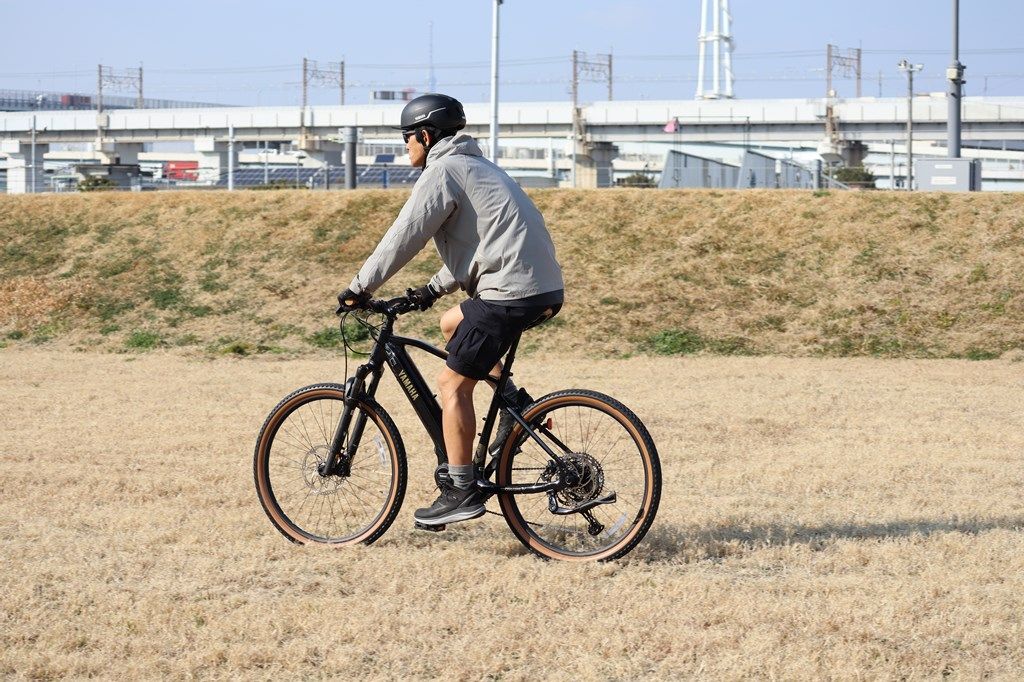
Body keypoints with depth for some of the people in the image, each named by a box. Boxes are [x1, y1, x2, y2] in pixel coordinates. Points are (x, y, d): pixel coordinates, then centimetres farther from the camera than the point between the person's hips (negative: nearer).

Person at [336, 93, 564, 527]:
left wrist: (359, 288, -2)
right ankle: (514, 403, 18)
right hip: (542, 287, 10)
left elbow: (404, 238, -9)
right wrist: (435, 288, 22)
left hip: (510, 291, -10)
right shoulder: (473, 166, 25)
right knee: (452, 324, 29)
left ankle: (461, 491, -3)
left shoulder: (442, 172, -6)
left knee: (452, 385, -3)